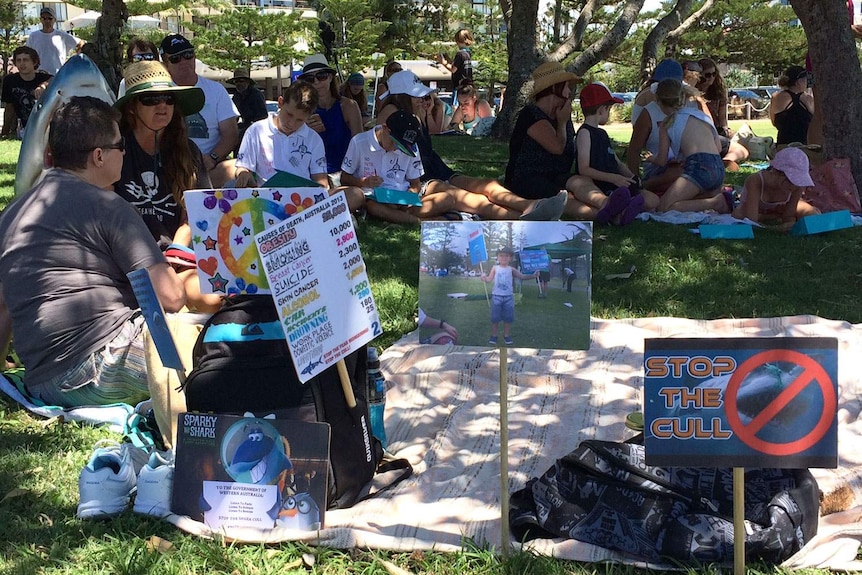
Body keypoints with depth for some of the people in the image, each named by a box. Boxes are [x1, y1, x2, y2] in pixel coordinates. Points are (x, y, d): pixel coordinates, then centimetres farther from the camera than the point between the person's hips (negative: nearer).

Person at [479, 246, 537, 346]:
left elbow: (522, 276, 0)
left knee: (508, 318, 6)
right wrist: (484, 278, -26)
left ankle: (506, 336, 18)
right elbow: (489, 280, -3)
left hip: (508, 297, 1)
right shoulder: (495, 268, 1)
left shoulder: (511, 269, 3)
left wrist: (533, 276, -14)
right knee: (495, 318, 2)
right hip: (496, 296, -1)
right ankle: (493, 336, 13)